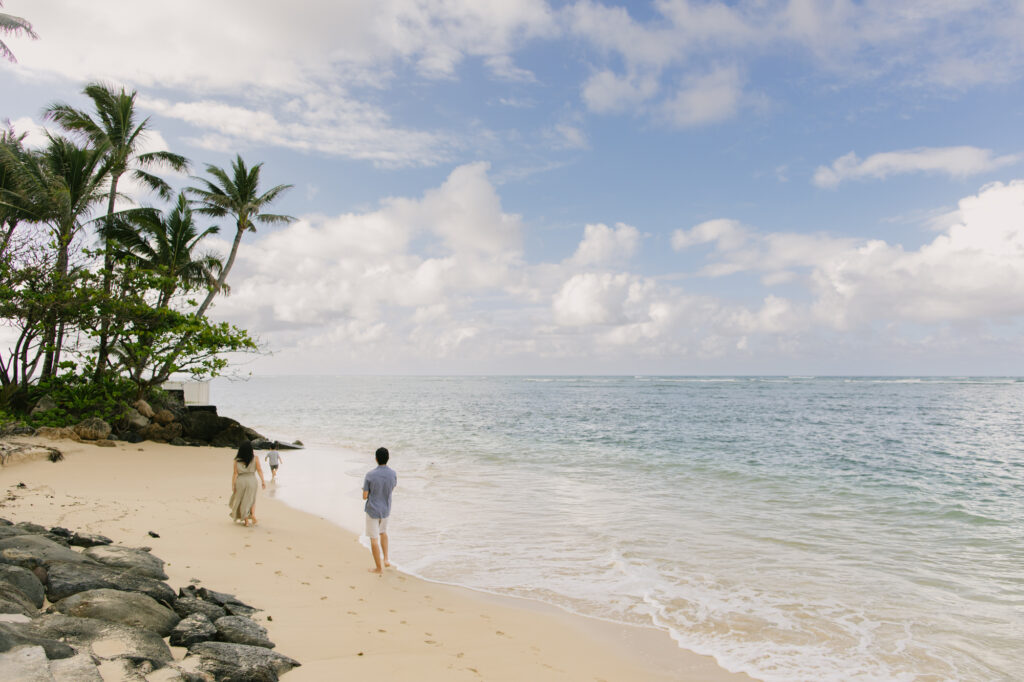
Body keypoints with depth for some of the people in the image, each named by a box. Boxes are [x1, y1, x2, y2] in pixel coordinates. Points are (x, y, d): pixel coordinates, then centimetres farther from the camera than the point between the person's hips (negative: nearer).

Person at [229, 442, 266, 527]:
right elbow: (259, 470, -8)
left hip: (240, 481, 0)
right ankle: (253, 514, -3)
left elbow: (235, 473, -7)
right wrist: (263, 481, -3)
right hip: (252, 481, 1)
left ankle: (246, 521, 13)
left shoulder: (236, 460, -6)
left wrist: (233, 485, -2)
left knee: (242, 501, 14)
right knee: (251, 500, 20)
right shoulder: (255, 458, -6)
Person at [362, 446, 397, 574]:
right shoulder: (393, 474, -10)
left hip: (372, 510, -4)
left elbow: (365, 496, -13)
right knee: (383, 532, 29)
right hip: (386, 510, 4)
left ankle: (379, 567, 15)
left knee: (374, 539, 7)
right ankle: (386, 559, 23)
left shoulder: (370, 475, -20)